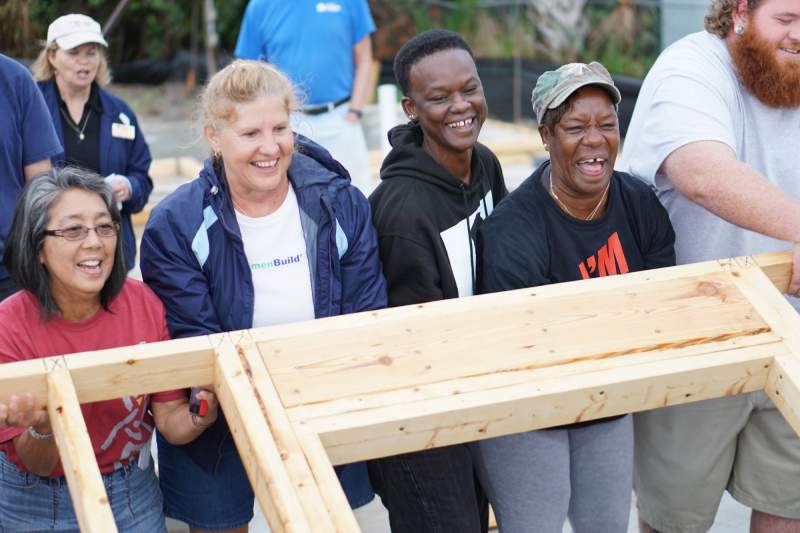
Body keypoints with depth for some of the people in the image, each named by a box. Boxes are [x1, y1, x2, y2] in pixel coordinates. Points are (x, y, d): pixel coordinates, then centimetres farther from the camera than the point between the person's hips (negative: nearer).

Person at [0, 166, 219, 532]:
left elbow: (170, 422, -9)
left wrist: (200, 415, -30)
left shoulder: (144, 304, -15)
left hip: (133, 492, 3)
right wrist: (41, 430, -38)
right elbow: (35, 464, -17)